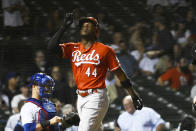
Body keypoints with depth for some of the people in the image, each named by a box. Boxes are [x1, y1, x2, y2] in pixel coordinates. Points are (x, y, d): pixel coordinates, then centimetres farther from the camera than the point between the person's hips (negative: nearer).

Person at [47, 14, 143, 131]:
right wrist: (64, 27, -6)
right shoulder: (73, 48, 10)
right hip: (81, 98, 6)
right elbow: (52, 47, -4)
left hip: (96, 98, -6)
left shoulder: (105, 50, -2)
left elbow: (120, 73, 1)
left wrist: (134, 95, 1)